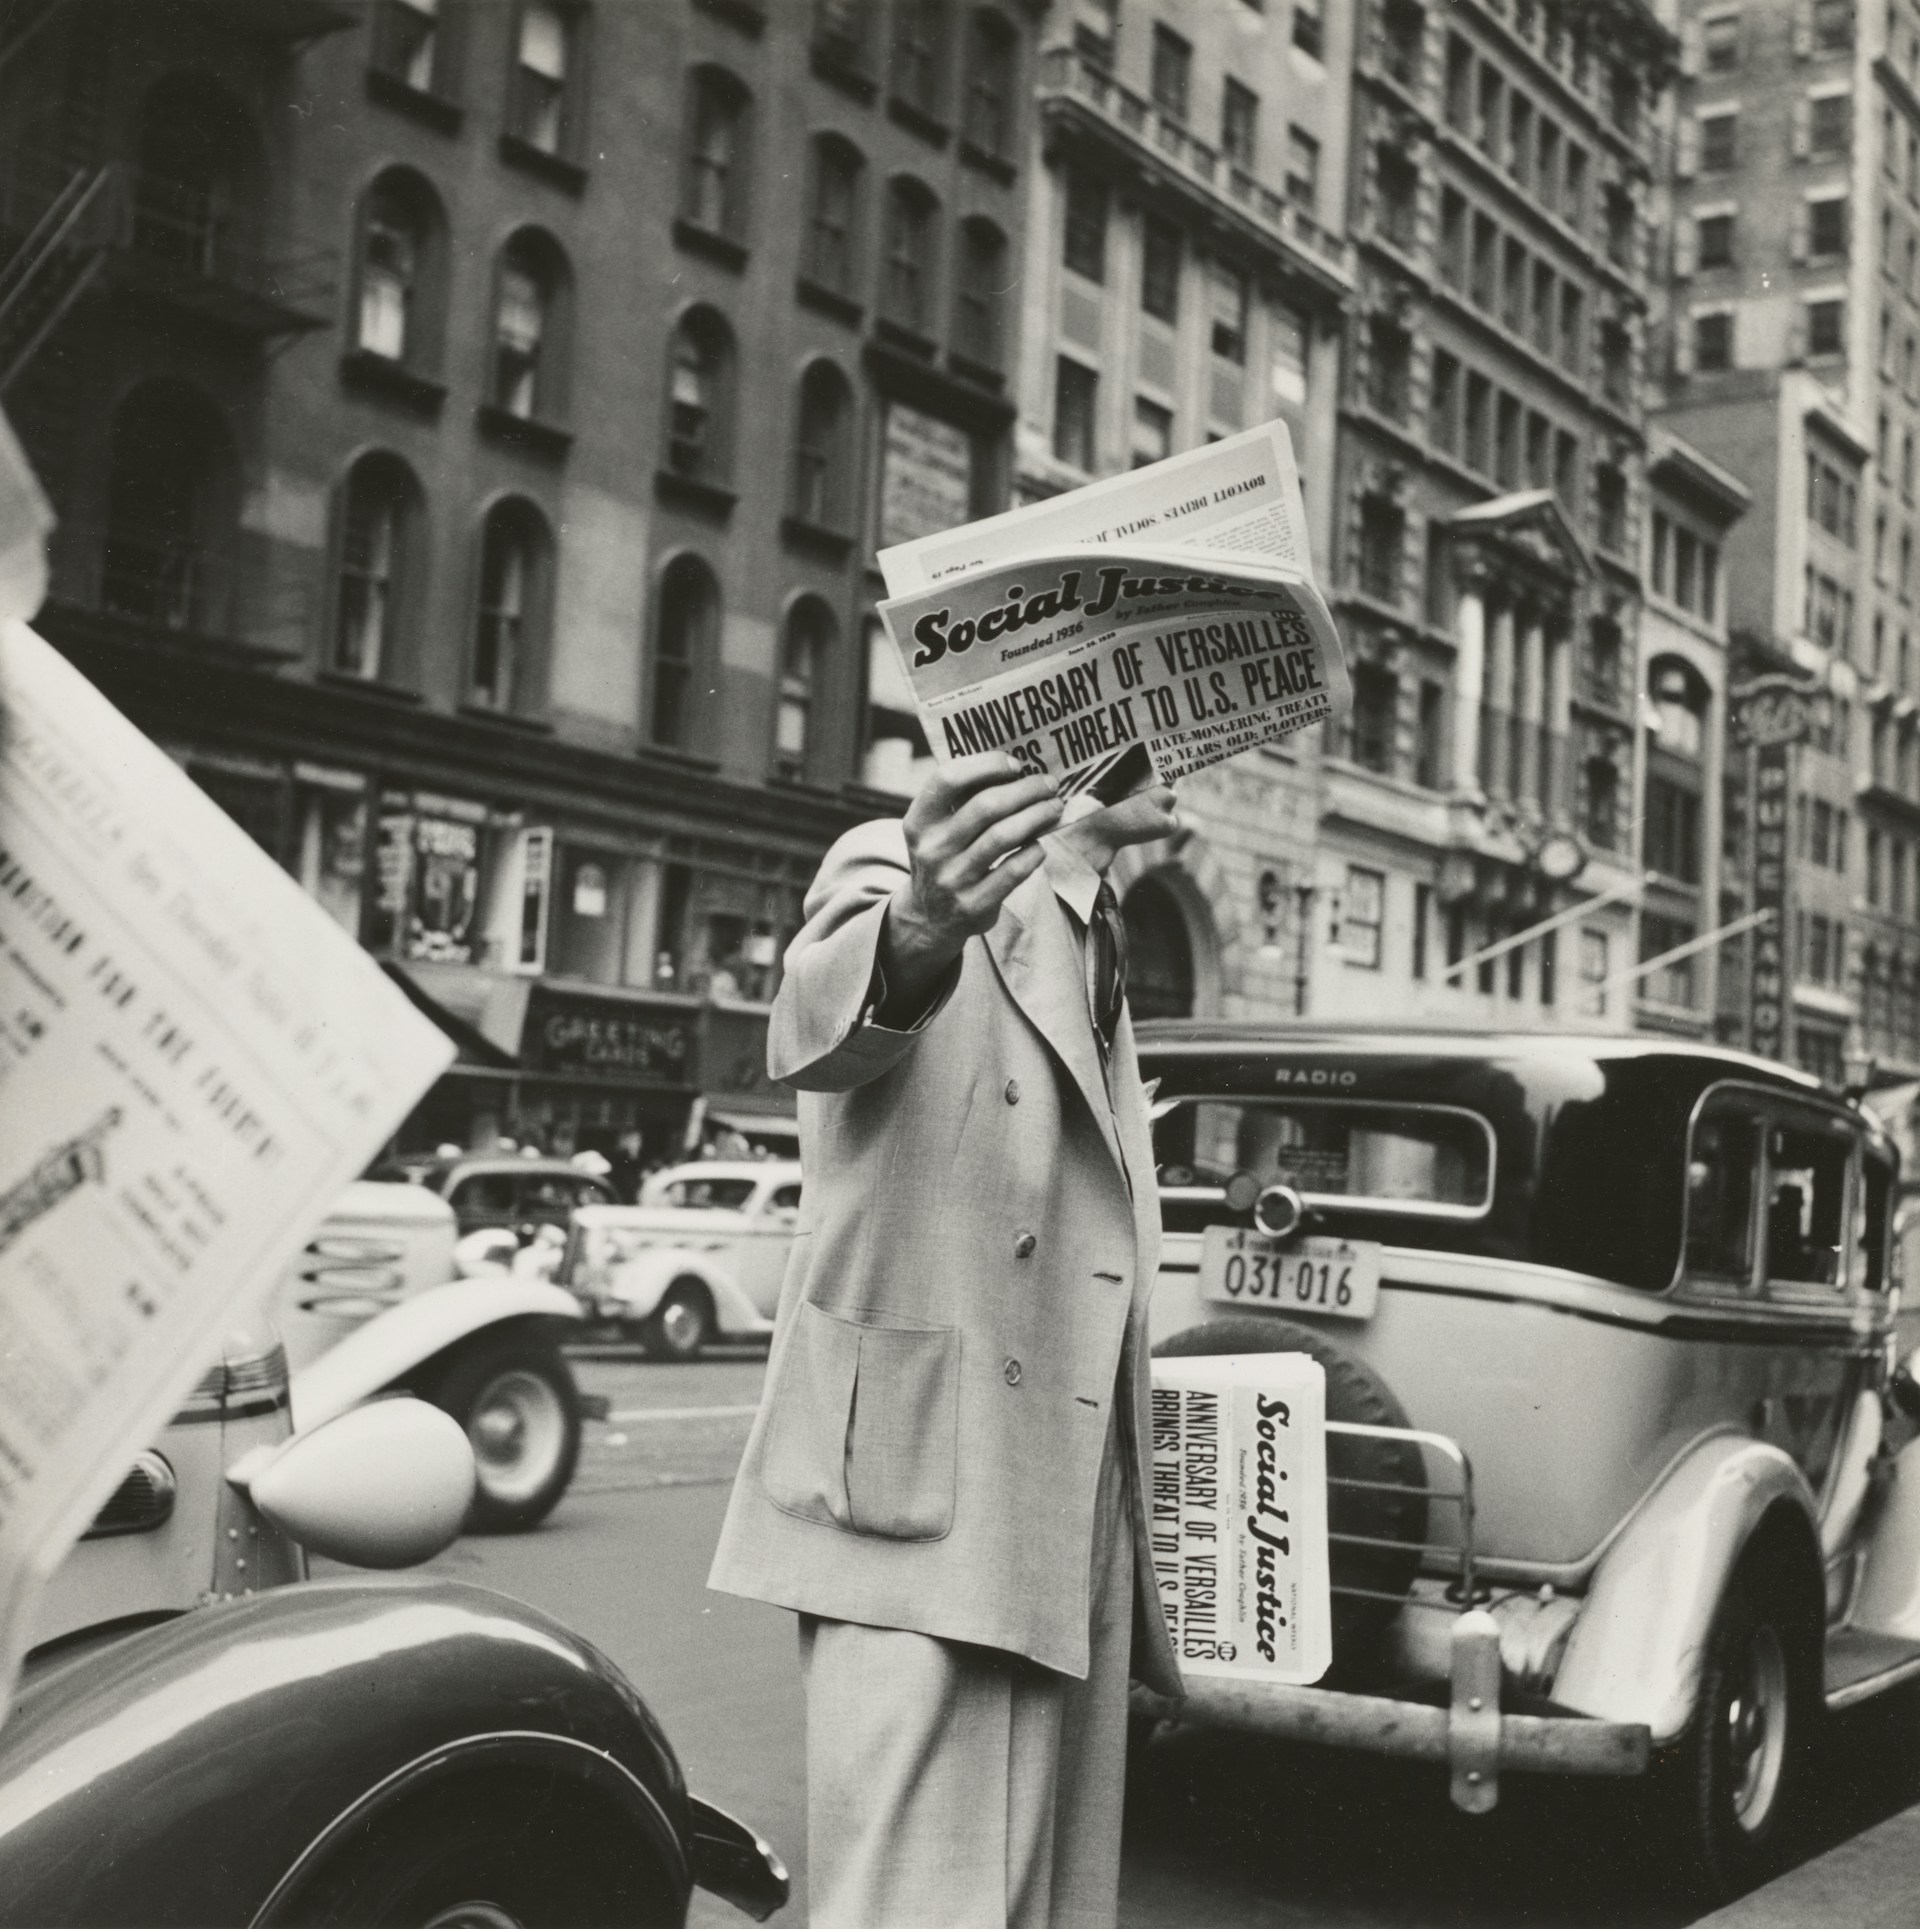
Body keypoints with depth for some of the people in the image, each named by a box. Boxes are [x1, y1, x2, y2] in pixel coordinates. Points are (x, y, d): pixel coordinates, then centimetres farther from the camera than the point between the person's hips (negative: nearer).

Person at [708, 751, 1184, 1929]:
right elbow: (818, 1026, -29)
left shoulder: (1096, 947, 20)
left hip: (1064, 1512, 8)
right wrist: (917, 930, -52)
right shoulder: (903, 866, -4)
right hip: (923, 1491, -8)